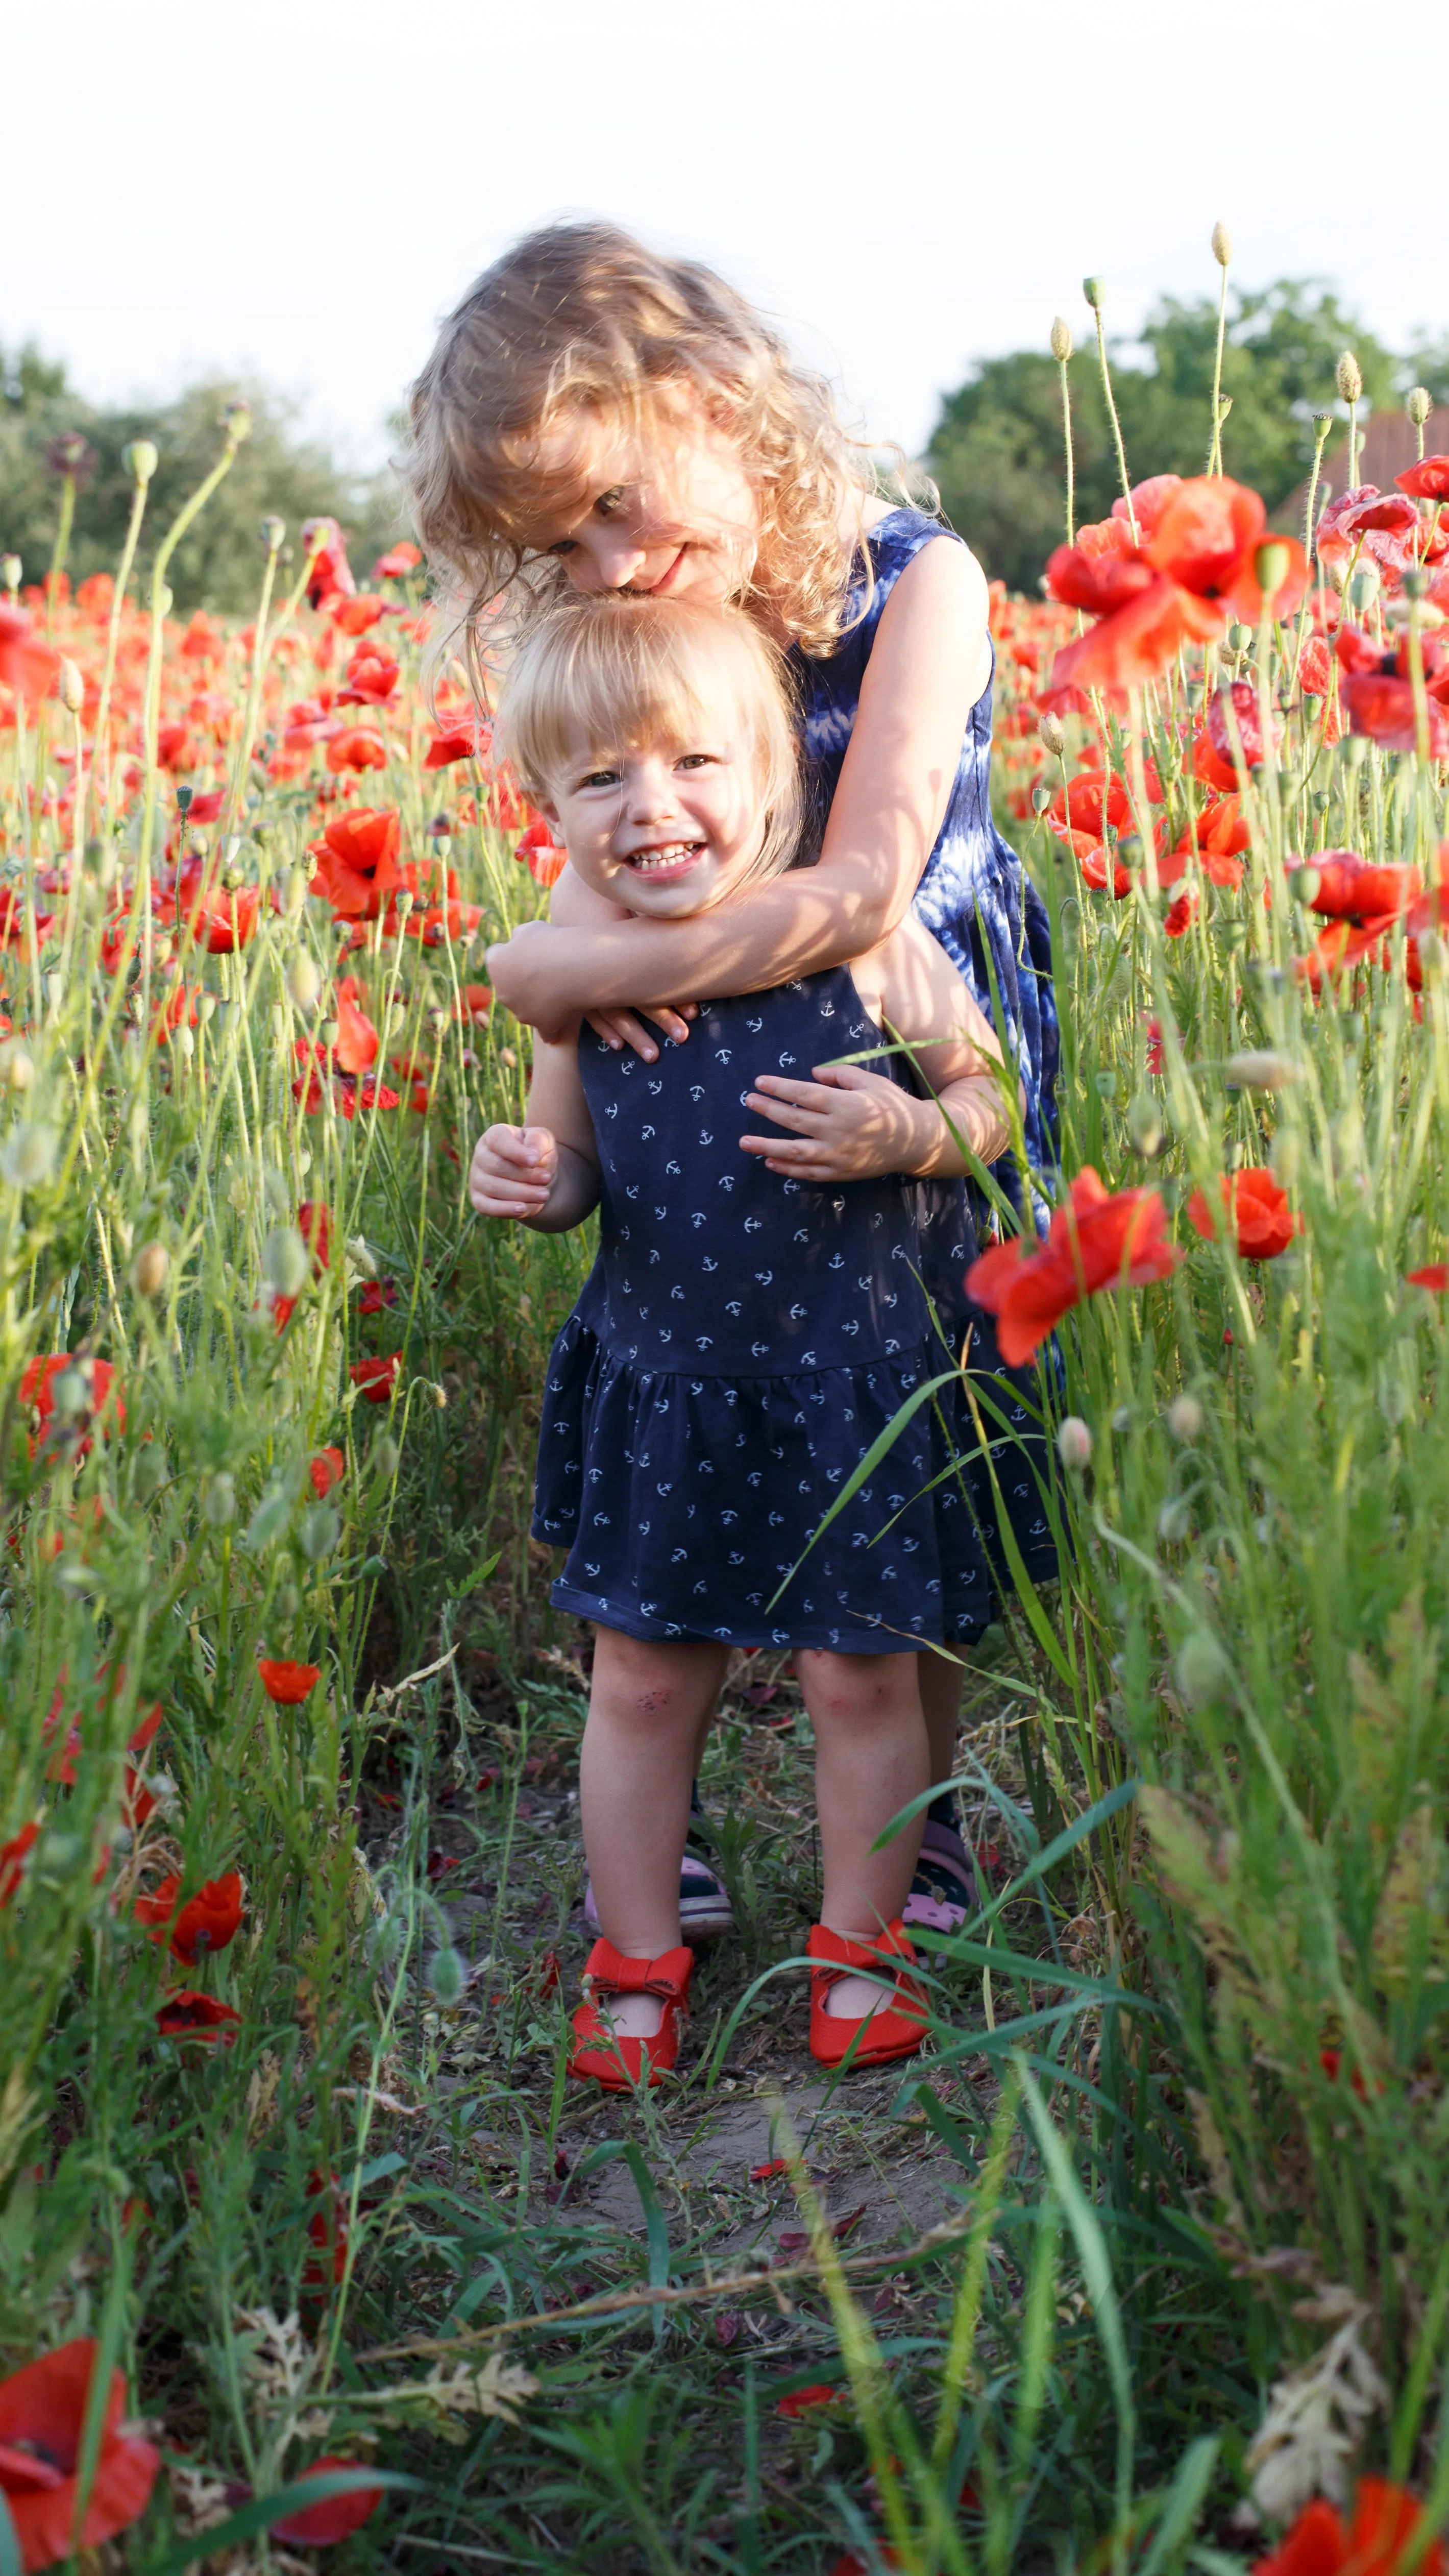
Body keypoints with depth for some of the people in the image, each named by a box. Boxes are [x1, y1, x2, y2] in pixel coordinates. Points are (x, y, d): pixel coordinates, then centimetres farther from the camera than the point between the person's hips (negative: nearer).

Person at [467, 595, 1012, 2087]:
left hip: (847, 1388, -2)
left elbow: (989, 1100, -2)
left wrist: (908, 1132, -23)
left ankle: (860, 1945, 32)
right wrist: (523, 1183, -12)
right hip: (656, 1392, 2)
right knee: (639, 1680, 11)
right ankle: (637, 1961, 31)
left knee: (860, 1677, 10)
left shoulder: (862, 943, -14)